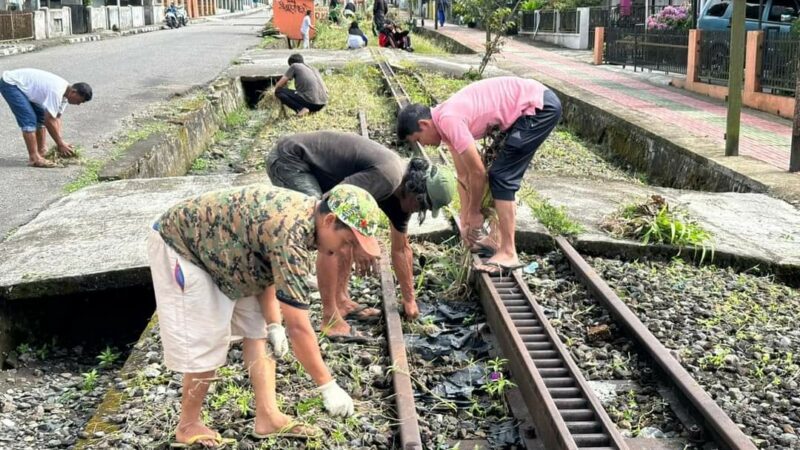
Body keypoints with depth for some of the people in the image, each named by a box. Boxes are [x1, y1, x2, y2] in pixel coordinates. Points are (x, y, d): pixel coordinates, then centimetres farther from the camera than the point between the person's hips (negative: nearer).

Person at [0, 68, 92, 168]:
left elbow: (56, 118, 4)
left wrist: (60, 142, -5)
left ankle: (41, 151, 19)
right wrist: (60, 143, -18)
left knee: (41, 116, 12)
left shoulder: (65, 93, -1)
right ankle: (34, 158, -15)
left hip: (21, 85, 10)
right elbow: (49, 121, -27)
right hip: (10, 84, -10)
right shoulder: (56, 92, -30)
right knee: (29, 120, -17)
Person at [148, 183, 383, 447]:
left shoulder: (302, 215, -7)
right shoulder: (289, 235, -36)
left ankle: (267, 417, 9)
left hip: (218, 248, 9)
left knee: (257, 329, 6)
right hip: (179, 245, -9)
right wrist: (328, 386, -25)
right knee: (206, 343, -7)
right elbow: (298, 327, -33)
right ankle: (188, 426, 13)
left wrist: (273, 324, -2)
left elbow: (268, 270, 7)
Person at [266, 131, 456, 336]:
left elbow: (401, 249, 15)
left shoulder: (401, 191, 6)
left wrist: (409, 300, 20)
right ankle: (330, 319, -8)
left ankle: (341, 300, 20)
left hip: (312, 166, 10)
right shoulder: (388, 176, -25)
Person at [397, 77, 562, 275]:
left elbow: (477, 173, -14)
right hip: (533, 106, 10)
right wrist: (465, 221, 18)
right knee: (502, 175, 16)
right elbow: (463, 176, 15)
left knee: (501, 176, -8)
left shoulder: (448, 121, -20)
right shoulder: (445, 121, 9)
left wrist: (474, 213, 0)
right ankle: (502, 240, 26)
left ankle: (508, 254, -4)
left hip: (540, 106, -10)